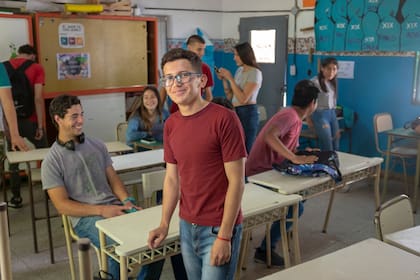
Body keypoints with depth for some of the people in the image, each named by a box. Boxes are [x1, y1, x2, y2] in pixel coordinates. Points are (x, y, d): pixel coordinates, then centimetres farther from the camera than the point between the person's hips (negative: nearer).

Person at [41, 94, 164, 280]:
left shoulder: (97, 146, 13)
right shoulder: (51, 162, -1)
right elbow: (62, 205, -6)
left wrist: (126, 200, -6)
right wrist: (101, 210, -16)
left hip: (115, 206, 5)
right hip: (86, 217, -4)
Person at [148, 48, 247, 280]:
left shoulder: (224, 118, -17)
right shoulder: (170, 124, 3)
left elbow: (236, 181, -16)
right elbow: (172, 178, 11)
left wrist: (224, 236, -16)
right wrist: (164, 224, 6)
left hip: (218, 228, -6)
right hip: (187, 225, 6)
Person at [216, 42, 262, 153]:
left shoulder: (255, 73, -11)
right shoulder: (239, 70, 13)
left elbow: (243, 99, -20)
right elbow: (230, 96, 14)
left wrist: (230, 78, -16)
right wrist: (224, 79, 2)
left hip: (247, 113, -8)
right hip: (235, 112, 8)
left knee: (246, 149, -3)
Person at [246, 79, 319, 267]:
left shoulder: (297, 118, 12)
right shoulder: (290, 116, -19)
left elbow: (290, 150, 13)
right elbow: (269, 136, -38)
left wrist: (306, 155, -5)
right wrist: (295, 158, -36)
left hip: (270, 172, 10)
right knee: (295, 207, -15)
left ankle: (281, 229, 32)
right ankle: (265, 250, -4)